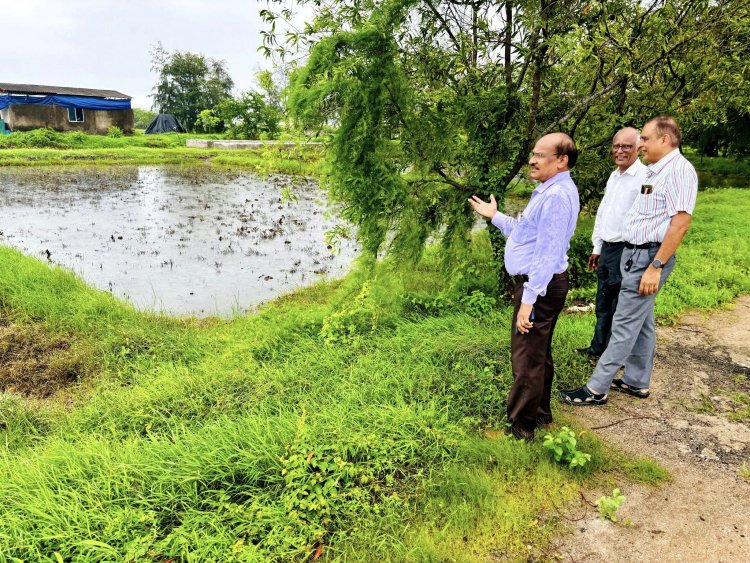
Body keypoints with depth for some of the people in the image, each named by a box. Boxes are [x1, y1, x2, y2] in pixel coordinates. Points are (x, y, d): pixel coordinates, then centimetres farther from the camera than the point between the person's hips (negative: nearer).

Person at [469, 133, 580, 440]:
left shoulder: (557, 196, -20)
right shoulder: (549, 191, 14)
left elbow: (548, 254, -25)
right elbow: (526, 232, 20)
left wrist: (528, 299, -25)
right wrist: (495, 216, 22)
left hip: (540, 286, -11)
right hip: (535, 281, 11)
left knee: (527, 359, -1)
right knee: (539, 354, 21)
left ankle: (520, 429, 12)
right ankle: (540, 414, 37)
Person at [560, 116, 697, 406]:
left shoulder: (679, 169, -14)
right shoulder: (655, 171, 15)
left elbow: (680, 222, -22)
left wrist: (656, 267, -24)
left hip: (649, 256, -10)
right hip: (635, 254, 10)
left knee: (625, 323, -6)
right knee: (641, 322, 15)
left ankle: (597, 389, 0)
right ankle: (637, 382, 27)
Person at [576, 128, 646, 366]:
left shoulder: (644, 177, -15)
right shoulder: (614, 176, 14)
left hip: (626, 250, -8)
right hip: (607, 248, 8)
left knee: (620, 307, 4)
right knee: (603, 303, 18)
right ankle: (597, 348, 32)